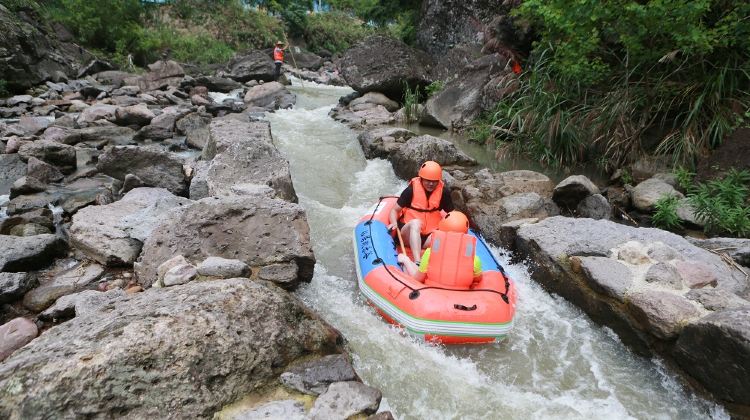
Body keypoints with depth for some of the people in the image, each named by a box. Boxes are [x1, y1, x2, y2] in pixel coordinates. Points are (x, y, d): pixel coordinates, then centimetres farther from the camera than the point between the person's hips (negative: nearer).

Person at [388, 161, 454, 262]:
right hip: (409, 231, -3)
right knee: (416, 222, -37)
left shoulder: (443, 192, 0)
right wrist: (394, 223, -25)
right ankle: (417, 262, -50)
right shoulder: (411, 190, -8)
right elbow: (394, 210, -4)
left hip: (430, 234, 3)